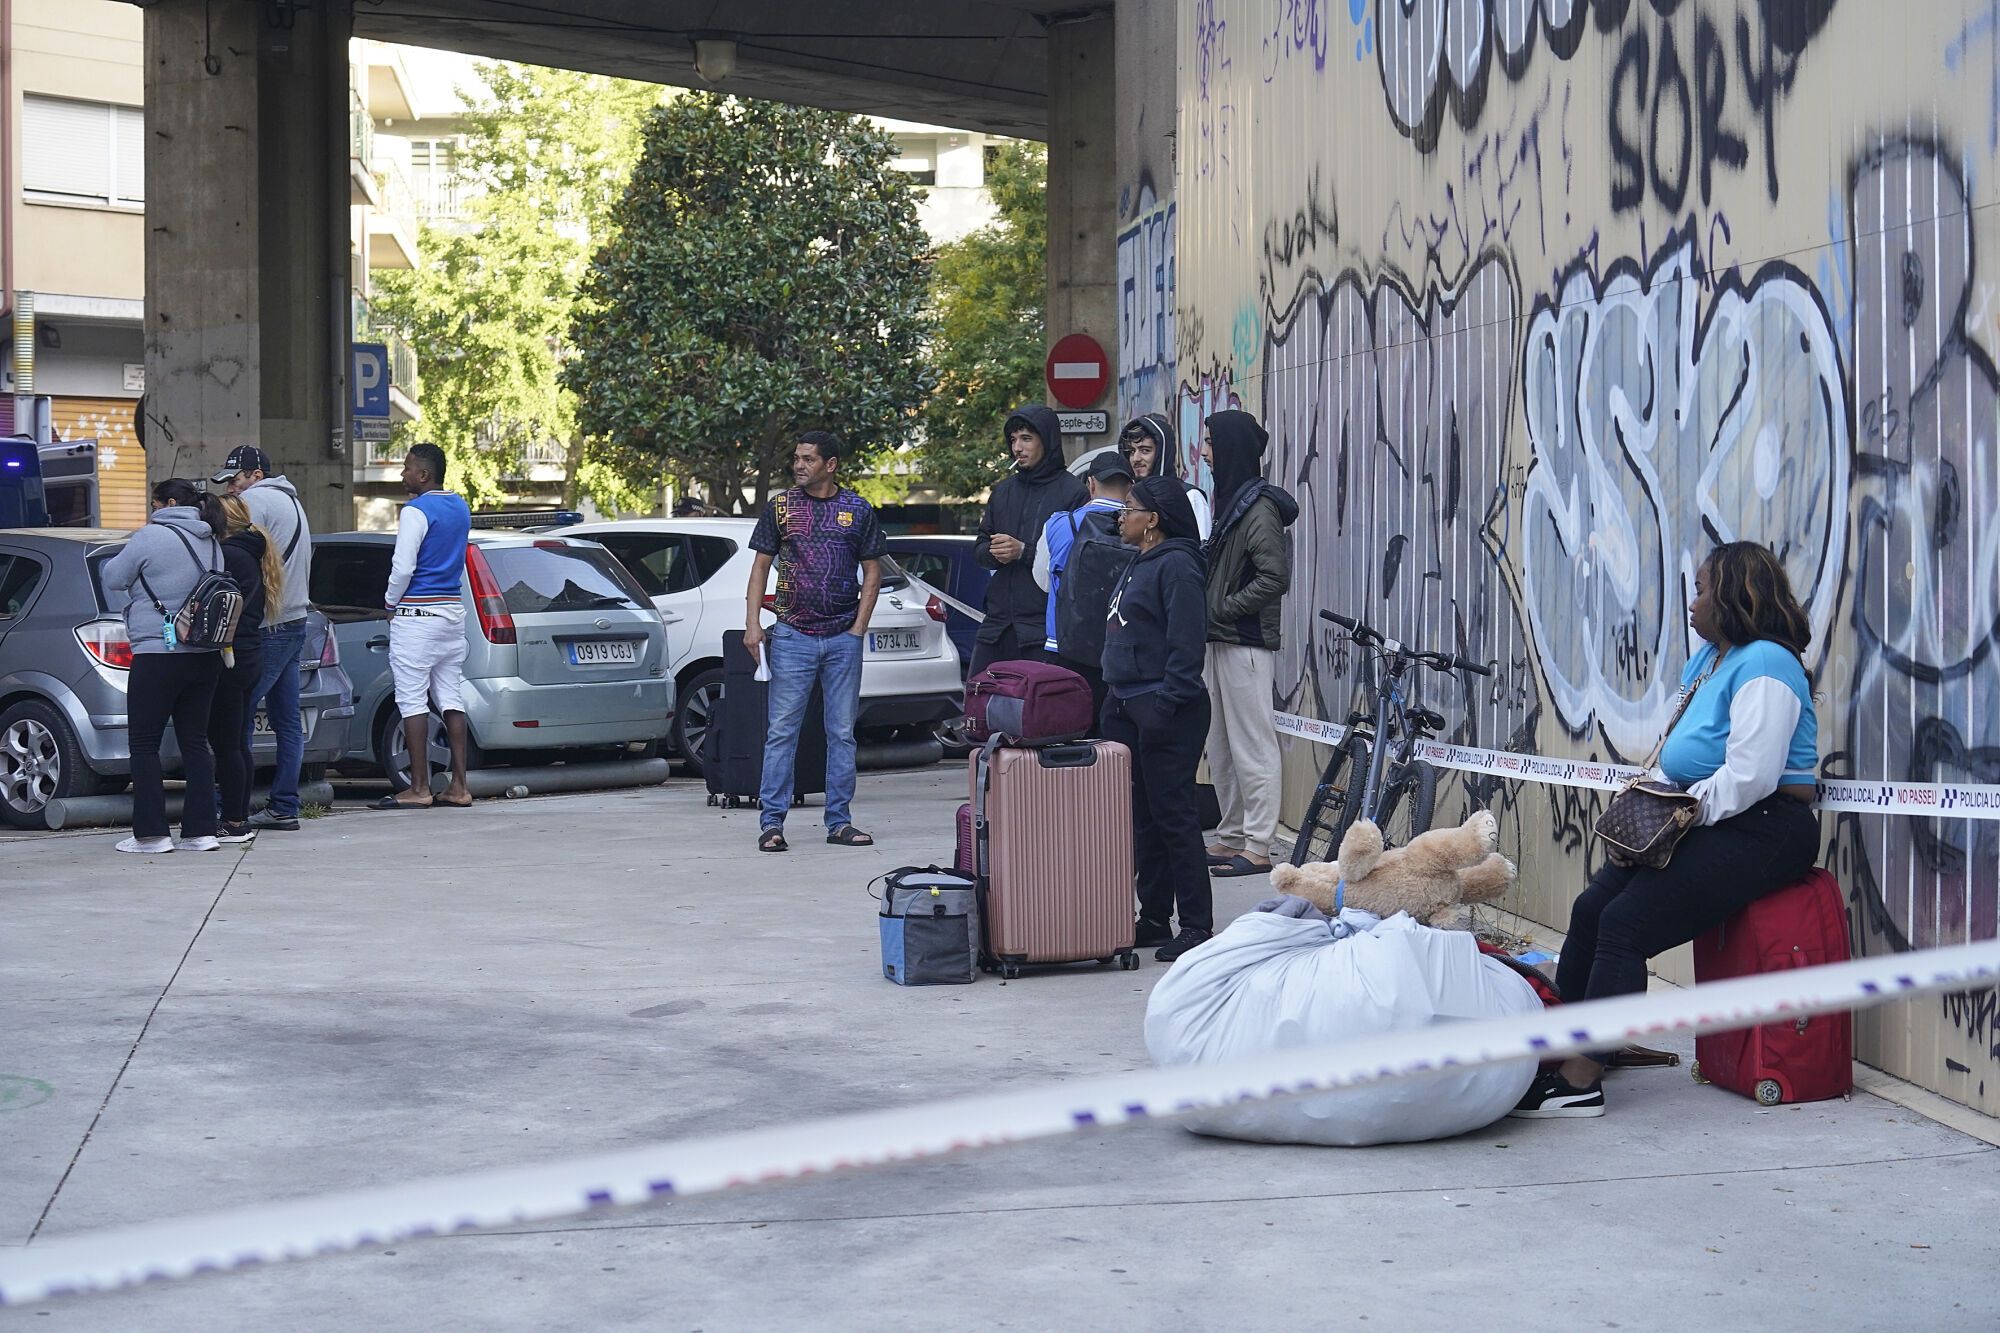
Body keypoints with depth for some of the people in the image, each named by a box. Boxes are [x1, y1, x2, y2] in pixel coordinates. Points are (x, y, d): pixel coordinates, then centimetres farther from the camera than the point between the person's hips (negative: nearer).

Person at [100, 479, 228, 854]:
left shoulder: (152, 537, -11)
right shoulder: (211, 543, 12)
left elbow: (113, 579, -3)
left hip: (158, 652, -7)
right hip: (204, 656, 7)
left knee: (145, 745, 1)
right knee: (194, 742, 10)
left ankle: (151, 833, 0)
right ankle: (201, 831, 8)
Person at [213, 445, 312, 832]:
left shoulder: (255, 501, -9)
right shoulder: (291, 500, 22)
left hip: (265, 628, -10)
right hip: (295, 621, 10)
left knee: (238, 717, -8)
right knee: (287, 720, 9)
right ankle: (284, 808, 11)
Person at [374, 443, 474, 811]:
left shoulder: (416, 511, -13)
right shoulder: (460, 508, 12)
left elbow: (403, 566, -16)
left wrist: (391, 601, -1)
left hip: (417, 615, -8)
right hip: (453, 610, 8)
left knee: (413, 701, -4)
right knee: (451, 698, 8)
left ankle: (419, 788, -5)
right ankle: (458, 785, 7)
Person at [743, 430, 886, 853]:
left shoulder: (858, 510, 6)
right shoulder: (780, 507, 6)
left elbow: (872, 573, 8)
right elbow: (761, 566, 7)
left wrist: (858, 629, -1)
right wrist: (752, 623, -3)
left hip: (844, 639, 1)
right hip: (792, 637, -1)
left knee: (842, 733, 5)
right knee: (781, 731, -3)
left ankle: (839, 822, 12)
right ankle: (772, 822, -1)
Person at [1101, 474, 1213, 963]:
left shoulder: (1177, 565, -12)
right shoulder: (1139, 565, 19)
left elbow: (1186, 643, -18)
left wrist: (1165, 704, -22)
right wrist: (1115, 700, 20)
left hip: (1164, 709, -10)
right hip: (1127, 709, 10)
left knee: (1172, 813, -8)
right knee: (1139, 815, 11)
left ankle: (1197, 924, -4)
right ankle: (1153, 918, 17)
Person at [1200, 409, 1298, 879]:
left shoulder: (1259, 507, -14)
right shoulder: (1230, 500, 15)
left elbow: (1275, 578, -21)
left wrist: (1222, 609, -16)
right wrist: (1213, 614, 8)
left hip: (1247, 645, -10)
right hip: (1222, 642, 10)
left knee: (1252, 745, -6)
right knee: (1221, 745, 15)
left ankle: (1257, 847, -2)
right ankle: (1232, 836, 23)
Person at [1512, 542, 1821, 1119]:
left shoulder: (1763, 666, -14)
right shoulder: (1707, 658, 19)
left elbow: (1749, 778, -24)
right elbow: (1680, 755, 22)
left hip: (1761, 832, -10)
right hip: (1707, 823, 10)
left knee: (1626, 922, -21)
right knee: (1591, 908, -2)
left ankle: (1581, 1080, -20)